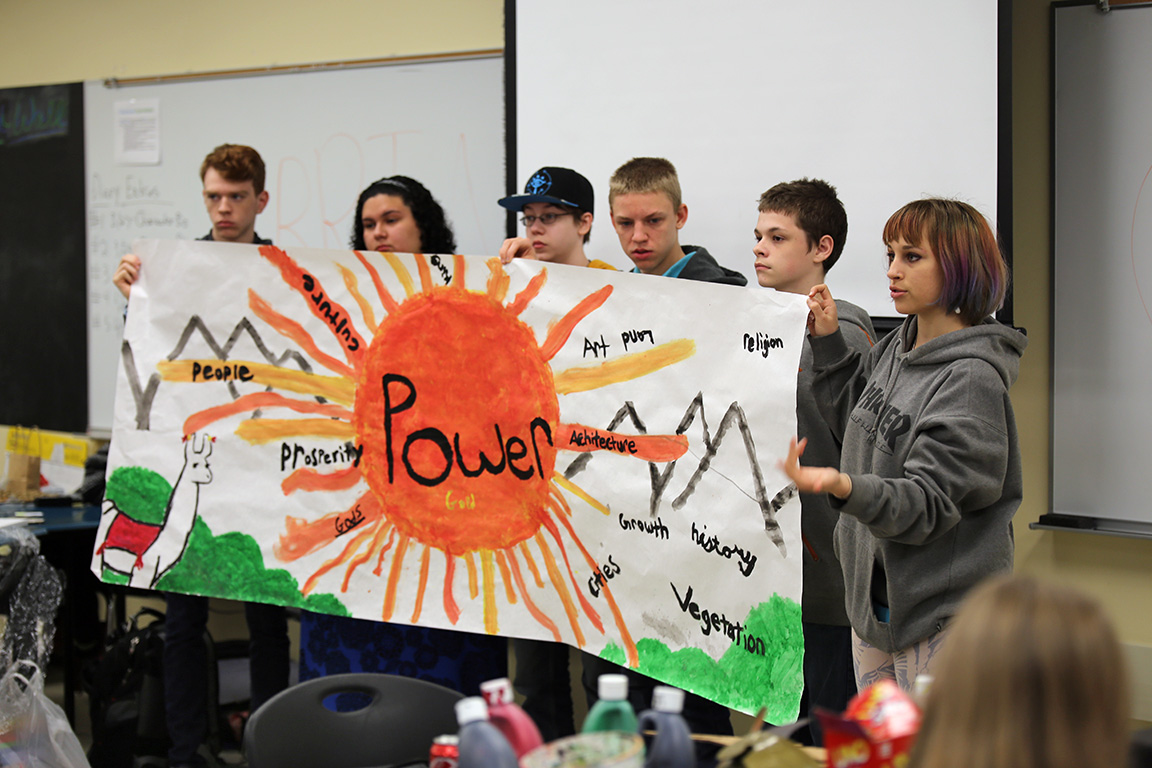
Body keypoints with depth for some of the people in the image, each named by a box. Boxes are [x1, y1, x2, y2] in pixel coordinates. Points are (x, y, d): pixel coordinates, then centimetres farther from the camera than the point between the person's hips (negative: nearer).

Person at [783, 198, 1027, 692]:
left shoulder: (972, 378, -19)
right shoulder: (898, 346, 7)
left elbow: (928, 503, -23)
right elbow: (856, 421, 23)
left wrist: (843, 487, -40)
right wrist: (828, 343, 12)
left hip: (943, 614, -9)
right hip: (873, 597, 9)